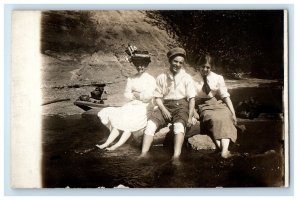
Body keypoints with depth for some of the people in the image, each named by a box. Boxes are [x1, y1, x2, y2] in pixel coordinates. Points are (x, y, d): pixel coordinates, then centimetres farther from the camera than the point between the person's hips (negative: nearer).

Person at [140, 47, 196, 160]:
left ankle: (176, 157, -45)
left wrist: (190, 117, -9)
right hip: (165, 105, 2)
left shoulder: (186, 78, 6)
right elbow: (158, 97, 8)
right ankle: (143, 154, -30)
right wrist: (164, 110, -10)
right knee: (151, 123, -24)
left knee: (179, 125, -33)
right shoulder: (161, 78, 11)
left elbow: (192, 98, 1)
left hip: (181, 105, -2)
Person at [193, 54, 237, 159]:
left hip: (219, 105, 1)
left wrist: (233, 112, -6)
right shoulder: (194, 81, 4)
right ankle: (221, 148, -46)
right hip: (204, 107, -1)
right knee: (214, 119, -33)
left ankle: (225, 151, -46)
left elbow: (225, 96, 2)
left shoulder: (218, 78, 6)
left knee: (224, 118, -32)